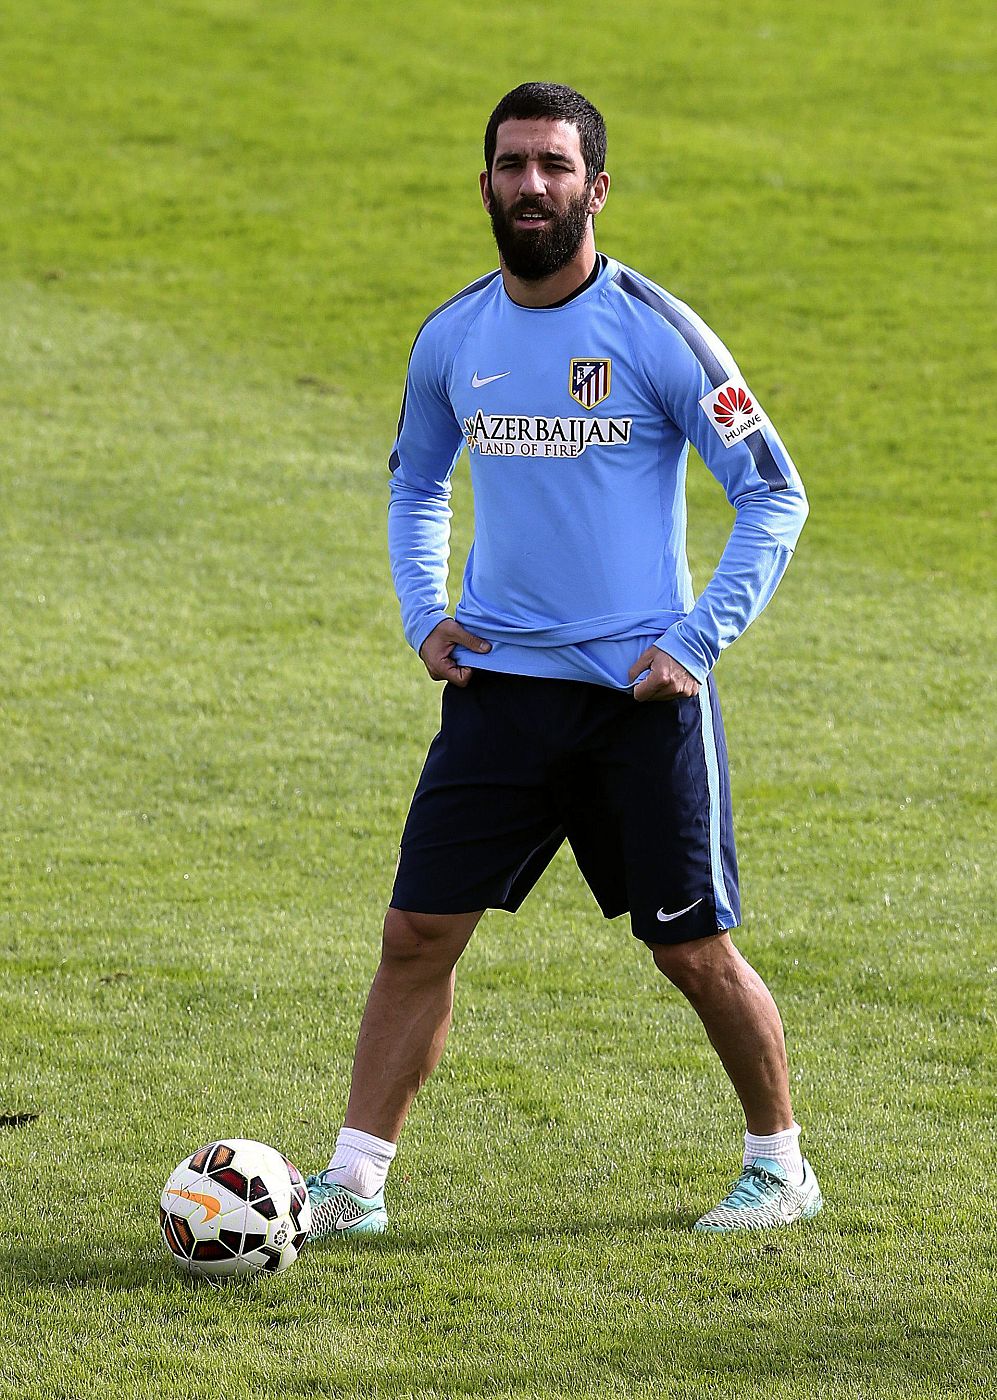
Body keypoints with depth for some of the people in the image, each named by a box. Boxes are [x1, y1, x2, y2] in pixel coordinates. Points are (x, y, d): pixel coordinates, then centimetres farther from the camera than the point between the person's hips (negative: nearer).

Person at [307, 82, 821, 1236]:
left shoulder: (656, 333, -9)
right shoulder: (452, 340, 4)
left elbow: (774, 496, -4)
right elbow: (416, 488, 22)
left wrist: (696, 642, -11)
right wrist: (423, 616, 6)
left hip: (643, 694, -4)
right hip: (501, 683, 4)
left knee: (695, 953, 3)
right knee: (417, 933, -2)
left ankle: (780, 1166, 22)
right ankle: (353, 1183, 5)